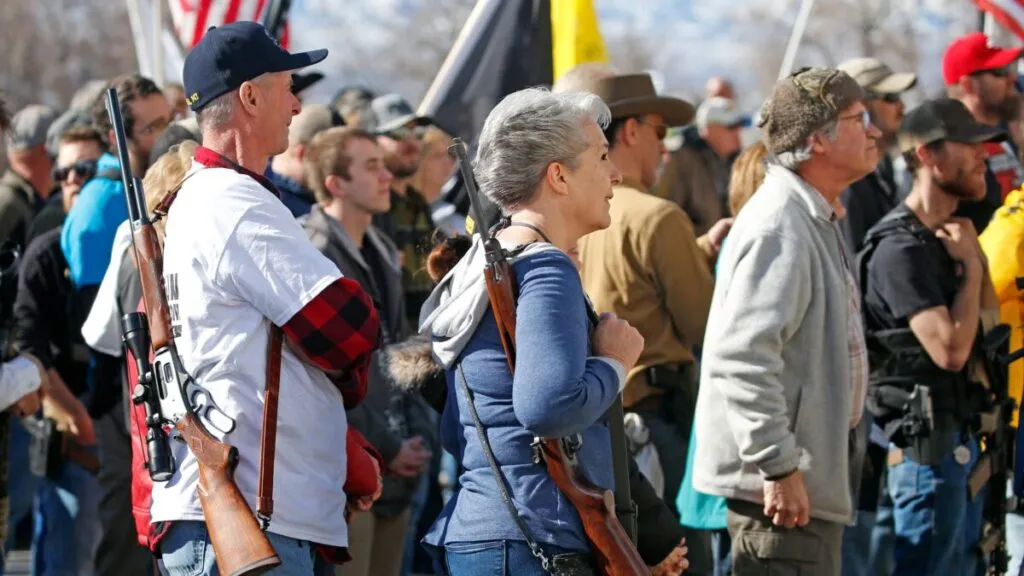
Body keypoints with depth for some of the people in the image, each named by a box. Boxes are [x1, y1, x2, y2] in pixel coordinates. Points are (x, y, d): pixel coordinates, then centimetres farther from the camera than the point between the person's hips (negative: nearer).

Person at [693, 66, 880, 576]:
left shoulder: (816, 222, 17)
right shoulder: (778, 226, -18)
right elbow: (741, 357, -27)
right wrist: (778, 467, -27)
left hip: (814, 479, 11)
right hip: (781, 489, -11)